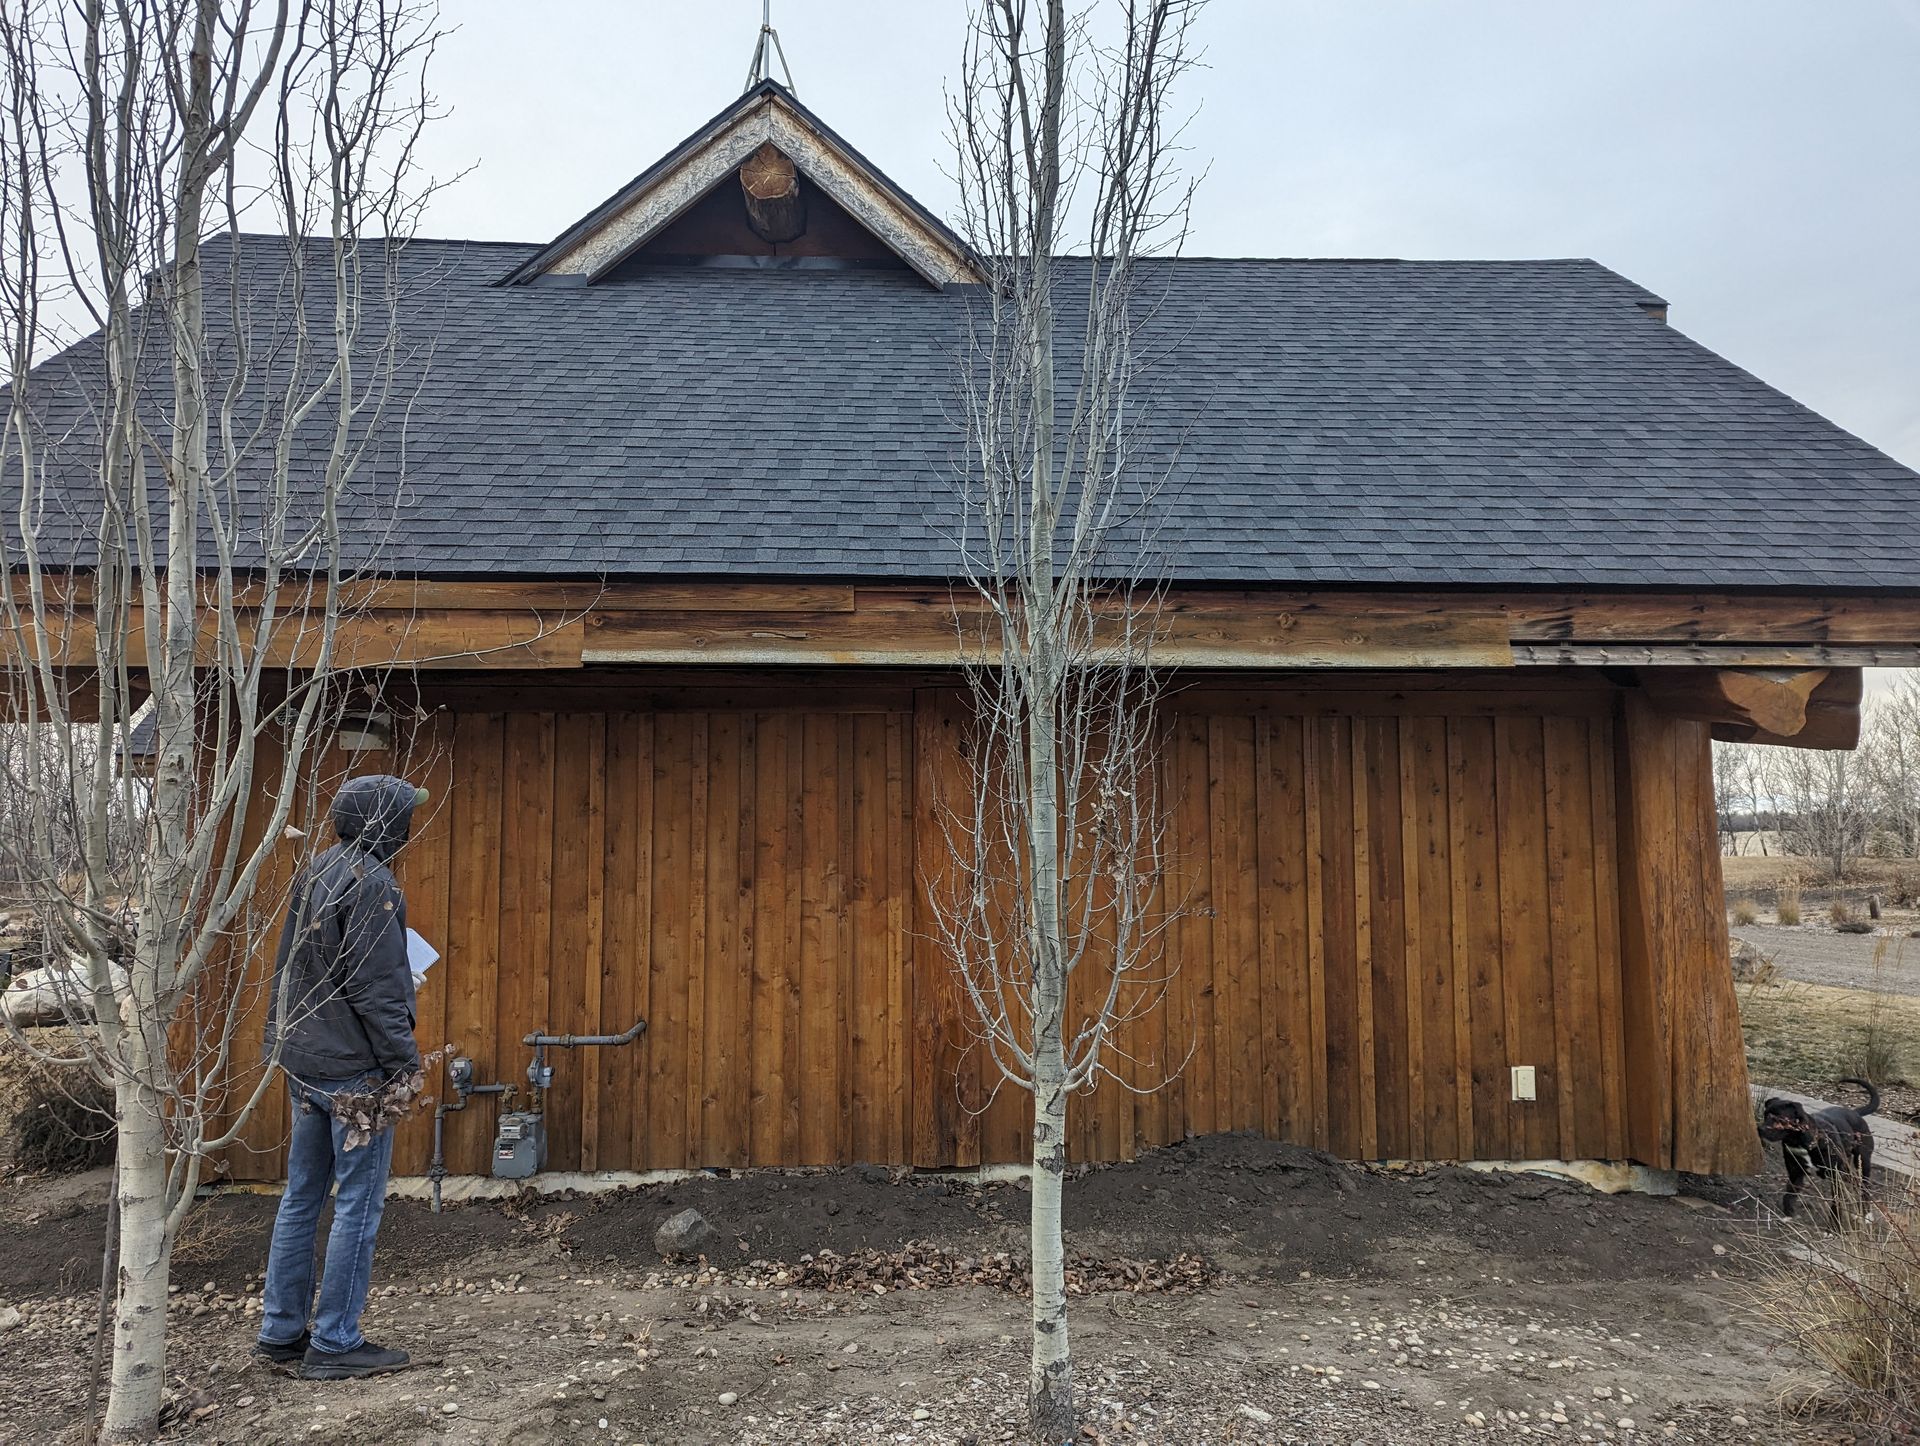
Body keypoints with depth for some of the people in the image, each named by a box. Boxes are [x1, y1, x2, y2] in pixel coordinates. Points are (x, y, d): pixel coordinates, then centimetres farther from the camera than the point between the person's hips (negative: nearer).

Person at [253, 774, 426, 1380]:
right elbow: (373, 987, -20)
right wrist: (405, 1058, -15)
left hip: (304, 1062, 9)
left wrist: (280, 1042, 23)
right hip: (354, 1068, -9)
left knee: (302, 1196, 16)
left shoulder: (315, 874, 10)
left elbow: (286, 968, 17)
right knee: (359, 1203, 1)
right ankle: (335, 1343, 8)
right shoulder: (371, 884, -18)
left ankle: (281, 1331, 26)